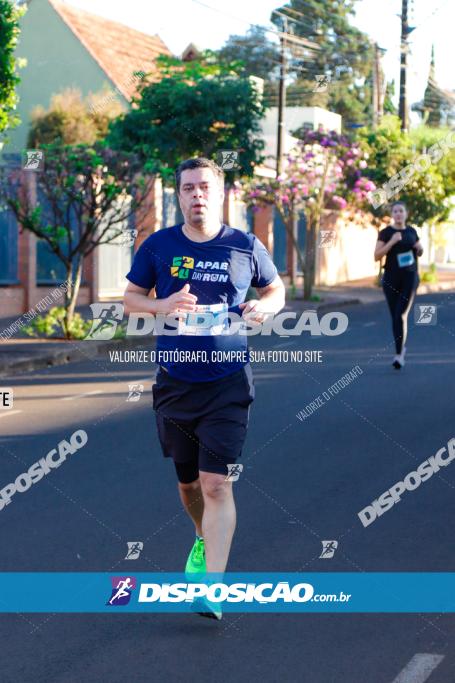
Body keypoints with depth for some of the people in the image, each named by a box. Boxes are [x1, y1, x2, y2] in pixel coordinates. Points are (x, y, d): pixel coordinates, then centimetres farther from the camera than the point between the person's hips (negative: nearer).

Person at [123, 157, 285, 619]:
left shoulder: (246, 247, 0)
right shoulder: (158, 246, 2)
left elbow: (276, 289, 15)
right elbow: (130, 298, 9)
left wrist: (263, 306, -9)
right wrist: (162, 305, -12)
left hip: (228, 385, -2)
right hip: (174, 383, 3)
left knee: (217, 484, -12)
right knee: (187, 482, 16)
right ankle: (204, 538, 47)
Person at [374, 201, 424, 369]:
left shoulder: (412, 231, 7)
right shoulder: (385, 233, -3)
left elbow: (419, 253, 22)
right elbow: (376, 256, -11)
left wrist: (420, 248, -2)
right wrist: (392, 241, -21)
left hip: (410, 278, 0)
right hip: (391, 279, 0)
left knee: (401, 315, -13)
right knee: (395, 316, 8)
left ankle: (399, 354, -11)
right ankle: (401, 347, 30)